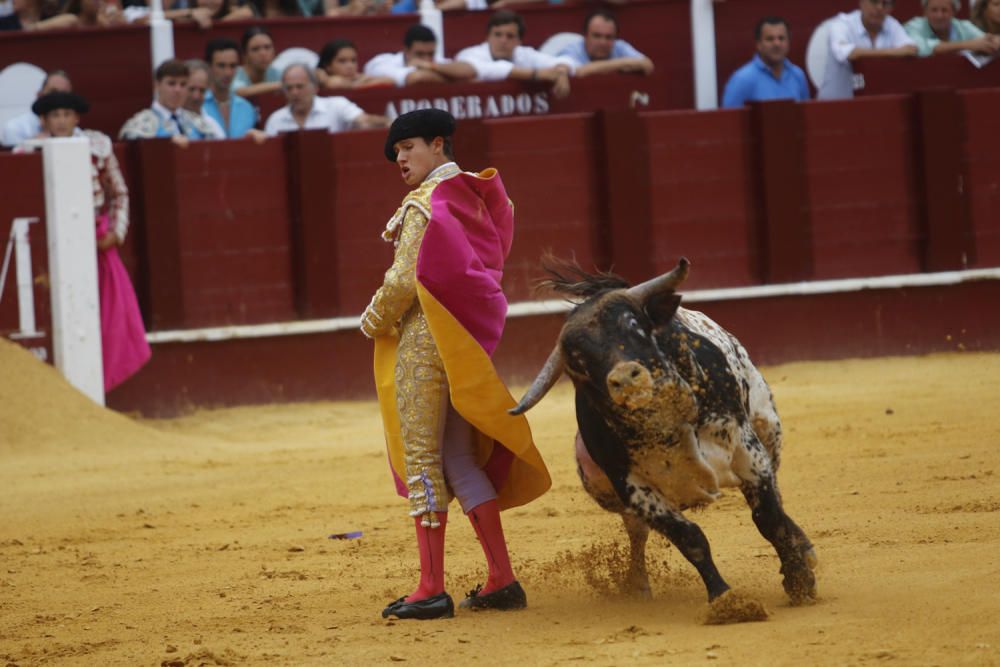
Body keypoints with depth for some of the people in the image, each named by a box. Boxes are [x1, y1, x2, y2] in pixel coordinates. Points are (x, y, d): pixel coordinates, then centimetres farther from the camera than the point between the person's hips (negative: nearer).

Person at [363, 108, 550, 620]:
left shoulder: (424, 204, -12)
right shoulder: (475, 197, 14)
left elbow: (404, 280, -16)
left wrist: (374, 323, 2)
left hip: (424, 341, -9)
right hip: (468, 342, 9)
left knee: (421, 458, -6)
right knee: (460, 461, 13)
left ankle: (431, 591, -8)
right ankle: (502, 582, 10)